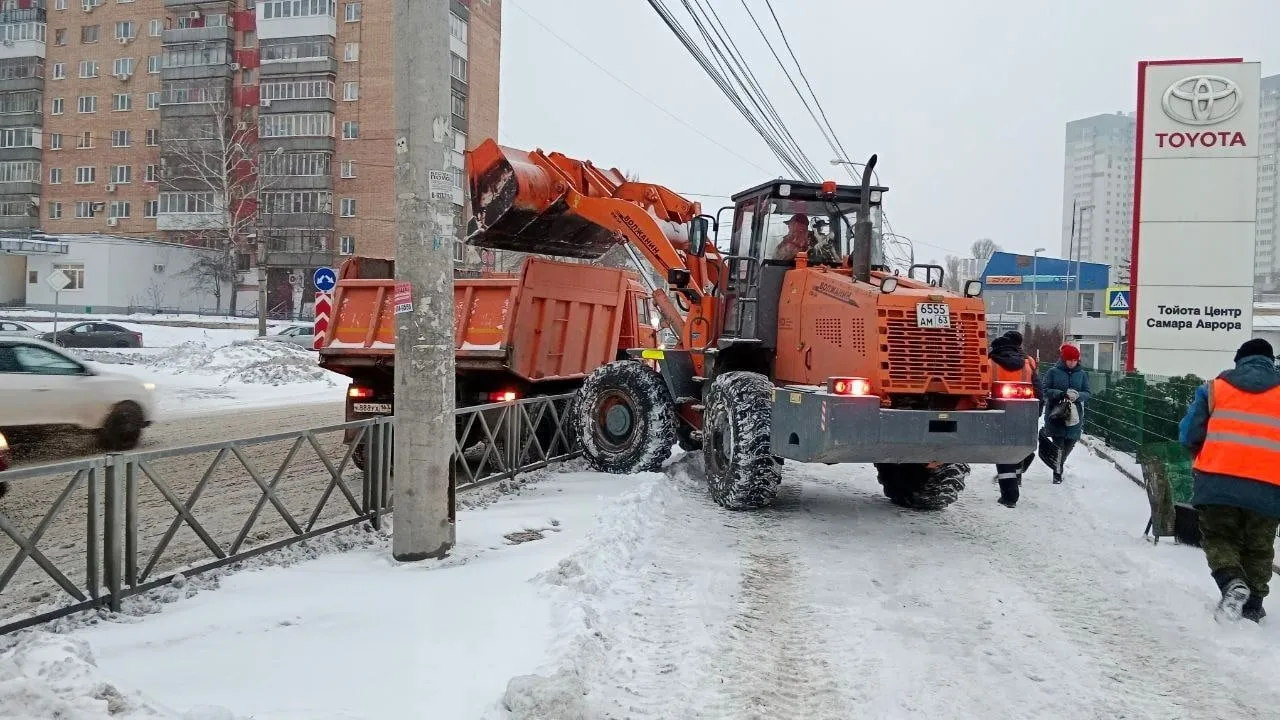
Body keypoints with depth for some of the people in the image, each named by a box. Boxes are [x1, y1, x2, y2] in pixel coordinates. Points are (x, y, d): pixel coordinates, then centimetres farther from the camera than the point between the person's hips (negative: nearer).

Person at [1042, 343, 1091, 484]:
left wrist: (1078, 395, -18)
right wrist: (1062, 394, -21)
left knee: (1069, 444, 10)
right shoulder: (1053, 372, -2)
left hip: (1074, 416, 3)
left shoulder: (1082, 374, 6)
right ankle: (1057, 473, 2)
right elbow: (1046, 390, -5)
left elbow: (1088, 393, 4)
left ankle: (1059, 464, 36)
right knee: (1059, 444, -8)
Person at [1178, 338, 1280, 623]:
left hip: (1218, 481, -1)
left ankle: (1232, 581, -12)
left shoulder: (1216, 386, 7)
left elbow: (1189, 434, 5)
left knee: (1218, 537, 13)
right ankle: (1252, 604, 19)